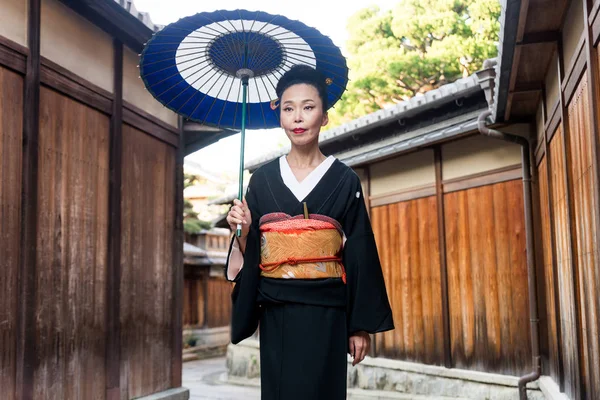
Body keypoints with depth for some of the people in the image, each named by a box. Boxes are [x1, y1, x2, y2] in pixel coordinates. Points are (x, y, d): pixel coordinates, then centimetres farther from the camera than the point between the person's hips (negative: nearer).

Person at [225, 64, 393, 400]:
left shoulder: (345, 180, 1)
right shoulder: (263, 179, 6)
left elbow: (360, 255, -1)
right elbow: (250, 253, 8)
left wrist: (362, 324, -4)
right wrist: (243, 233, -13)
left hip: (325, 313, -2)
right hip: (276, 313, 2)